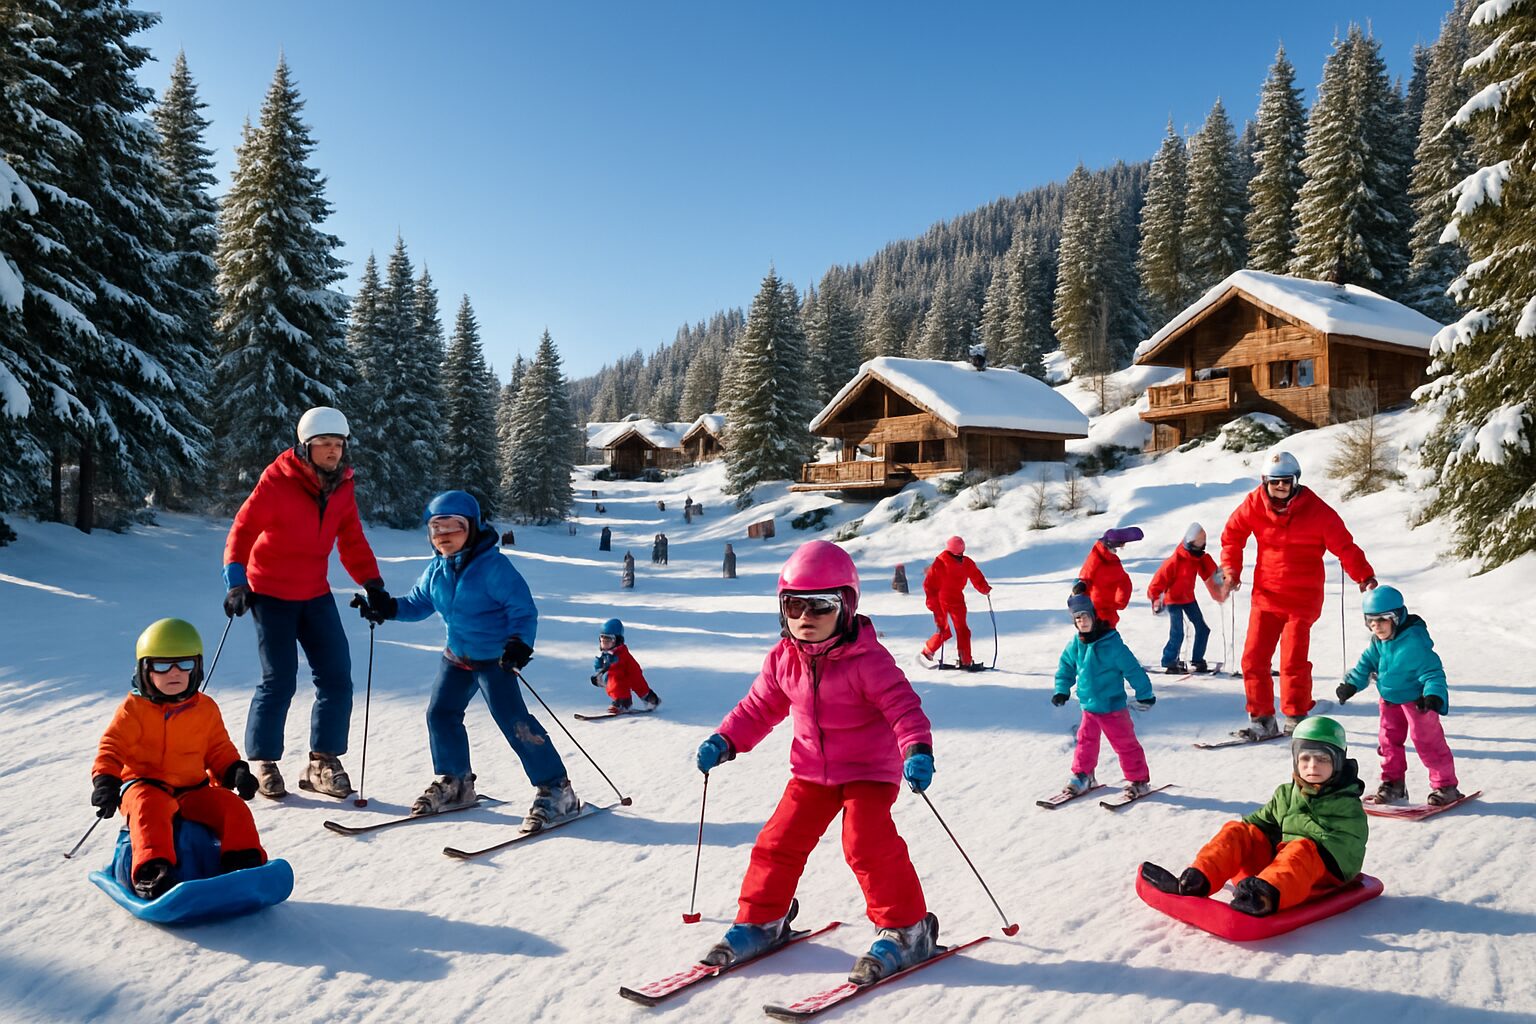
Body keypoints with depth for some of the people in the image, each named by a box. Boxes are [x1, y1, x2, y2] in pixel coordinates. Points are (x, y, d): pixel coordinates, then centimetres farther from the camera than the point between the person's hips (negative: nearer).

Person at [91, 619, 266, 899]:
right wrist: (105, 781, -20)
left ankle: (243, 860, -12)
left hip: (192, 788, 3)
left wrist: (236, 771, -3)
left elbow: (219, 749, 15)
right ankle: (152, 872, -42)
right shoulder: (134, 708, -1)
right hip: (144, 784, -3)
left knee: (233, 807, -18)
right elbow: (112, 745, -4)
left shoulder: (206, 709, 8)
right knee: (151, 809, -36)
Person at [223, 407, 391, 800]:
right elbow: (242, 531, -15)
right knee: (279, 681, -5)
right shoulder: (277, 482, -15)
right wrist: (236, 581, -25)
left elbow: (352, 541, 8)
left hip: (316, 594, 5)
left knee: (337, 677, 0)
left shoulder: (343, 487, 1)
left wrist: (372, 583, 0)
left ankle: (323, 762, 12)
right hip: (270, 594, -5)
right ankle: (263, 763, 14)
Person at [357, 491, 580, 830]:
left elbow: (523, 608, -22)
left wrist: (520, 643, -36)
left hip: (495, 658, -8)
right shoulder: (436, 570, 2)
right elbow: (419, 603, 15)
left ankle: (555, 789, -8)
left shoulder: (494, 566, -21)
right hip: (456, 656, 8)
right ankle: (453, 782, 29)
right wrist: (387, 608, -1)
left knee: (513, 720, -15)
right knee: (440, 713, 9)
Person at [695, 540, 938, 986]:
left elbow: (903, 706, -25)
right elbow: (758, 707, 8)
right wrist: (724, 741, -3)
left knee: (868, 844, -18)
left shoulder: (867, 660, -21)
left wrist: (918, 749, -42)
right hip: (811, 772, 6)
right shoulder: (783, 660, -3)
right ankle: (760, 920, 26)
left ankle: (905, 929, 2)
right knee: (778, 842, 5)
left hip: (869, 770, -6)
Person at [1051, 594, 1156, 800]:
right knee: (1086, 741, 16)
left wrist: (1145, 695, -10)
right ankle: (1083, 776, 32)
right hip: (1088, 705, 5)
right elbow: (1066, 666, 15)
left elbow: (1133, 669, -14)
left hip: (1113, 705, -5)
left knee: (1125, 743, 3)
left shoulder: (1112, 643, -18)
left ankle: (1139, 781, 16)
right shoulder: (1074, 645, -2)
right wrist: (1062, 690, 11)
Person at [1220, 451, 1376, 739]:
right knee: (1253, 659, 0)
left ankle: (1296, 719, 11)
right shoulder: (1253, 505, -2)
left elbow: (1344, 545, -5)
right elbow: (1232, 535, 12)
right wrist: (1231, 571, 4)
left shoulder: (1316, 510, -9)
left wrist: (1365, 576, -13)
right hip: (1265, 596, 3)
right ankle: (1262, 719, 13)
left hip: (1302, 599, -3)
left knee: (1293, 661, -8)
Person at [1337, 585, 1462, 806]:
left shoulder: (1414, 641, -26)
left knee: (1427, 740, -6)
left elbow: (1432, 671, -24)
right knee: (1388, 739, 11)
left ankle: (1445, 786, 9)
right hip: (1390, 698, 8)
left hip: (1417, 699, -8)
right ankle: (1393, 783, 23)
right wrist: (1351, 684, 6)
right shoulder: (1377, 642, -2)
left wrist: (1434, 695, -36)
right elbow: (1366, 663, 13)